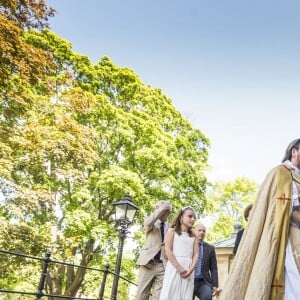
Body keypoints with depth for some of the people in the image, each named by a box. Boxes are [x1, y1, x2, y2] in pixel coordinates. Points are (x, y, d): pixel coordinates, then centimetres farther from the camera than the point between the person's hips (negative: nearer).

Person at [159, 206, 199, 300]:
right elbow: (168, 250, -4)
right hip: (174, 266, -3)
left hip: (188, 269, 3)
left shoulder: (193, 236, 18)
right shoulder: (172, 231, 8)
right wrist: (179, 267, -14)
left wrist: (191, 269, -10)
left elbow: (196, 254, 8)